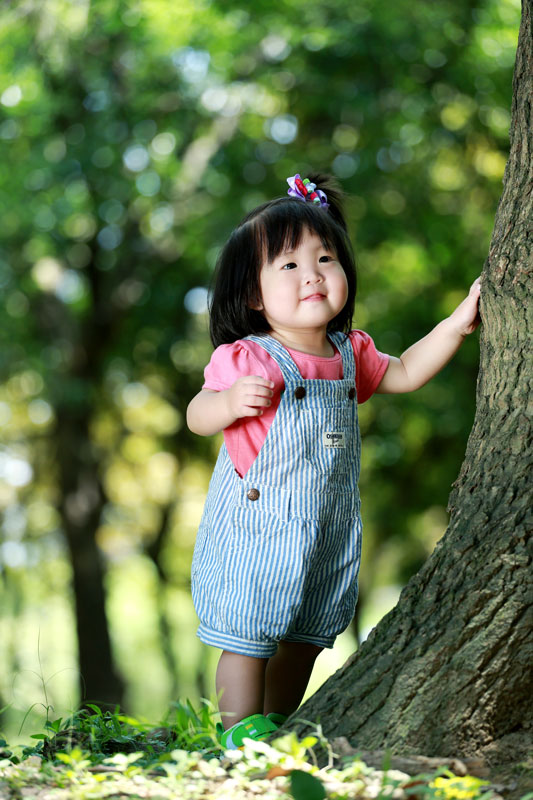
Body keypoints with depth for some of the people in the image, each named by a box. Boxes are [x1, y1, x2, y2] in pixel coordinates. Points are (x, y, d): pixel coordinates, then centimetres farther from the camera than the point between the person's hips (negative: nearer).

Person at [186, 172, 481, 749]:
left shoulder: (350, 353, 4)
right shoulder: (245, 358, -14)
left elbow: (404, 373, 16)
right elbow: (197, 416, -9)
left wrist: (457, 324, 8)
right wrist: (231, 401, -30)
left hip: (329, 529, 6)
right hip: (256, 526, -6)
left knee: (306, 634, 17)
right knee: (248, 635, -3)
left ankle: (281, 723, 33)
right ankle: (240, 730, 9)